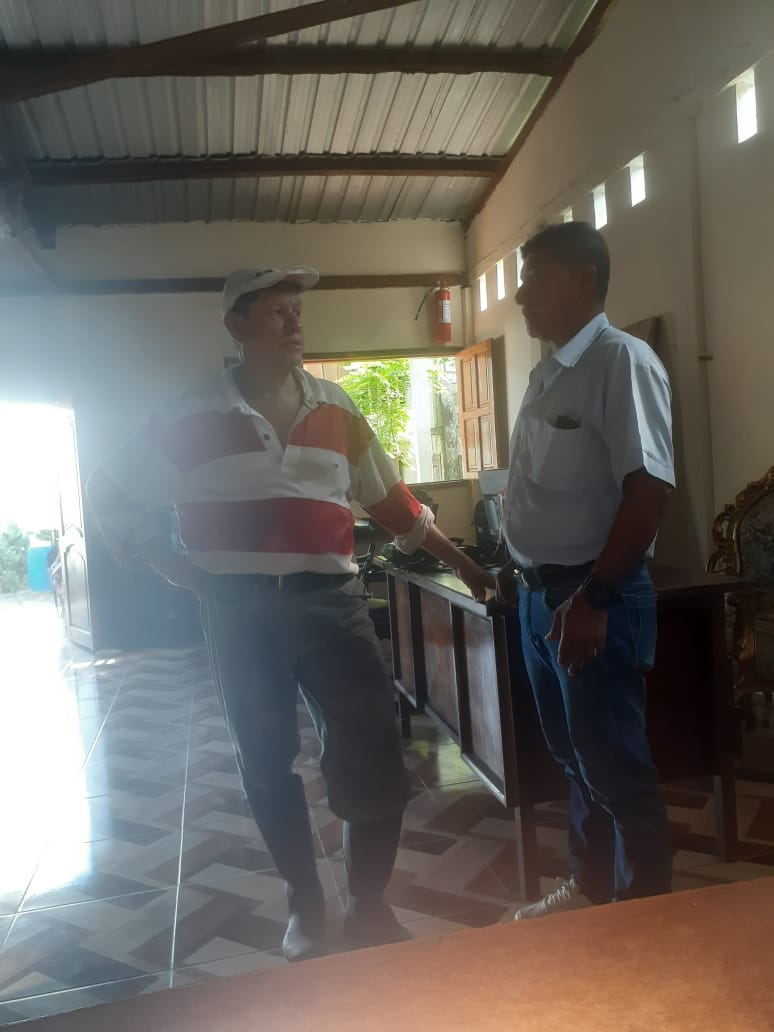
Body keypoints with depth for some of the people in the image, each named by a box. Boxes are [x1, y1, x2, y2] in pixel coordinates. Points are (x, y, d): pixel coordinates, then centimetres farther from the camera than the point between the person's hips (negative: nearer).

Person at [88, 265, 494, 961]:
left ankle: (369, 906, 16)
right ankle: (305, 904, 29)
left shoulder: (336, 412, 6)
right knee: (267, 761, 9)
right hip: (239, 611, 0)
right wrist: (175, 566, 0)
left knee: (374, 755, -5)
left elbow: (391, 502, 12)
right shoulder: (193, 419, 0)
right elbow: (113, 493, 9)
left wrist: (462, 564, 12)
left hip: (331, 599, 1)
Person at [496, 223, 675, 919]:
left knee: (616, 768, 3)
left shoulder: (621, 360, -13)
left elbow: (649, 486, -21)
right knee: (574, 757, 19)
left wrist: (593, 597, -24)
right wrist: (518, 568, 18)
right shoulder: (548, 374, 14)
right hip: (539, 594, 8)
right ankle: (589, 888, 37)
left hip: (595, 598, -8)